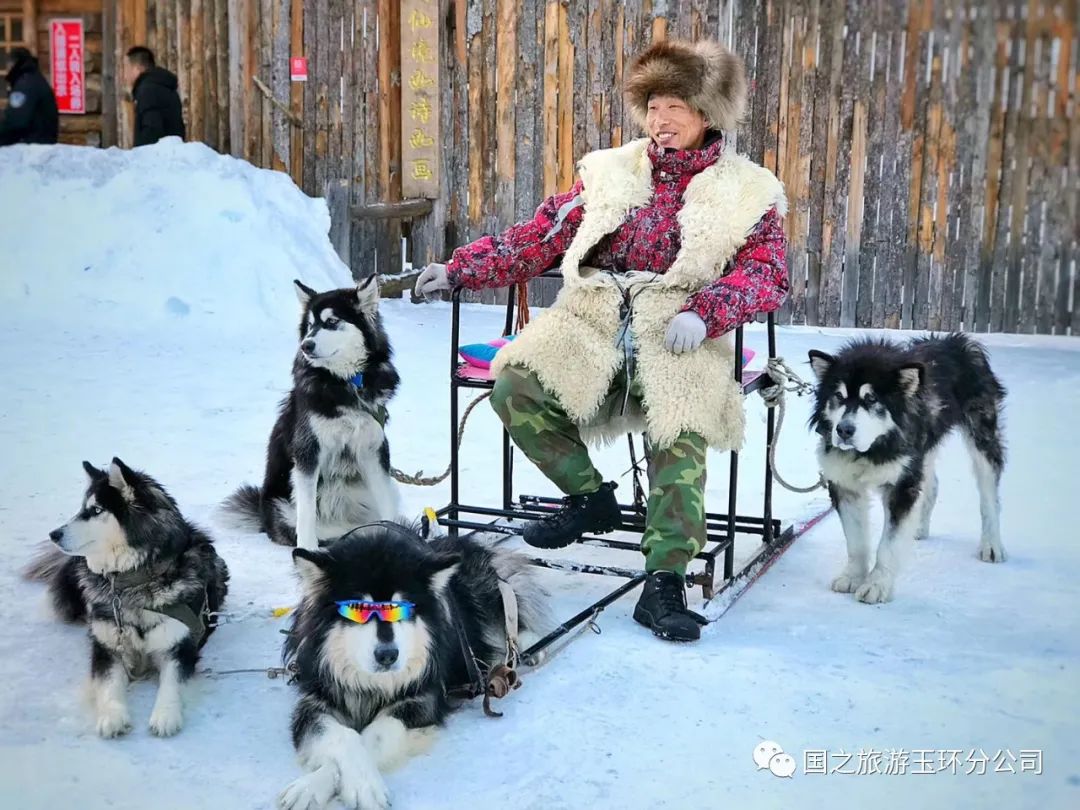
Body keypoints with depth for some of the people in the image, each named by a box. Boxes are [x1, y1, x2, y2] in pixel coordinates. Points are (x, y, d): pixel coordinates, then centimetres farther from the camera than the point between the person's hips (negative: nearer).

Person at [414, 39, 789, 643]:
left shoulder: (749, 192, 14)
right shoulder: (610, 173, 21)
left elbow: (767, 274, 1)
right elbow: (540, 236, 14)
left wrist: (703, 313, -19)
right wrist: (461, 270, 1)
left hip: (679, 333, -2)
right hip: (595, 321, 3)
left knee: (682, 430, -31)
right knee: (514, 386, -22)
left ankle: (665, 582, -23)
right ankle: (591, 497, -1)